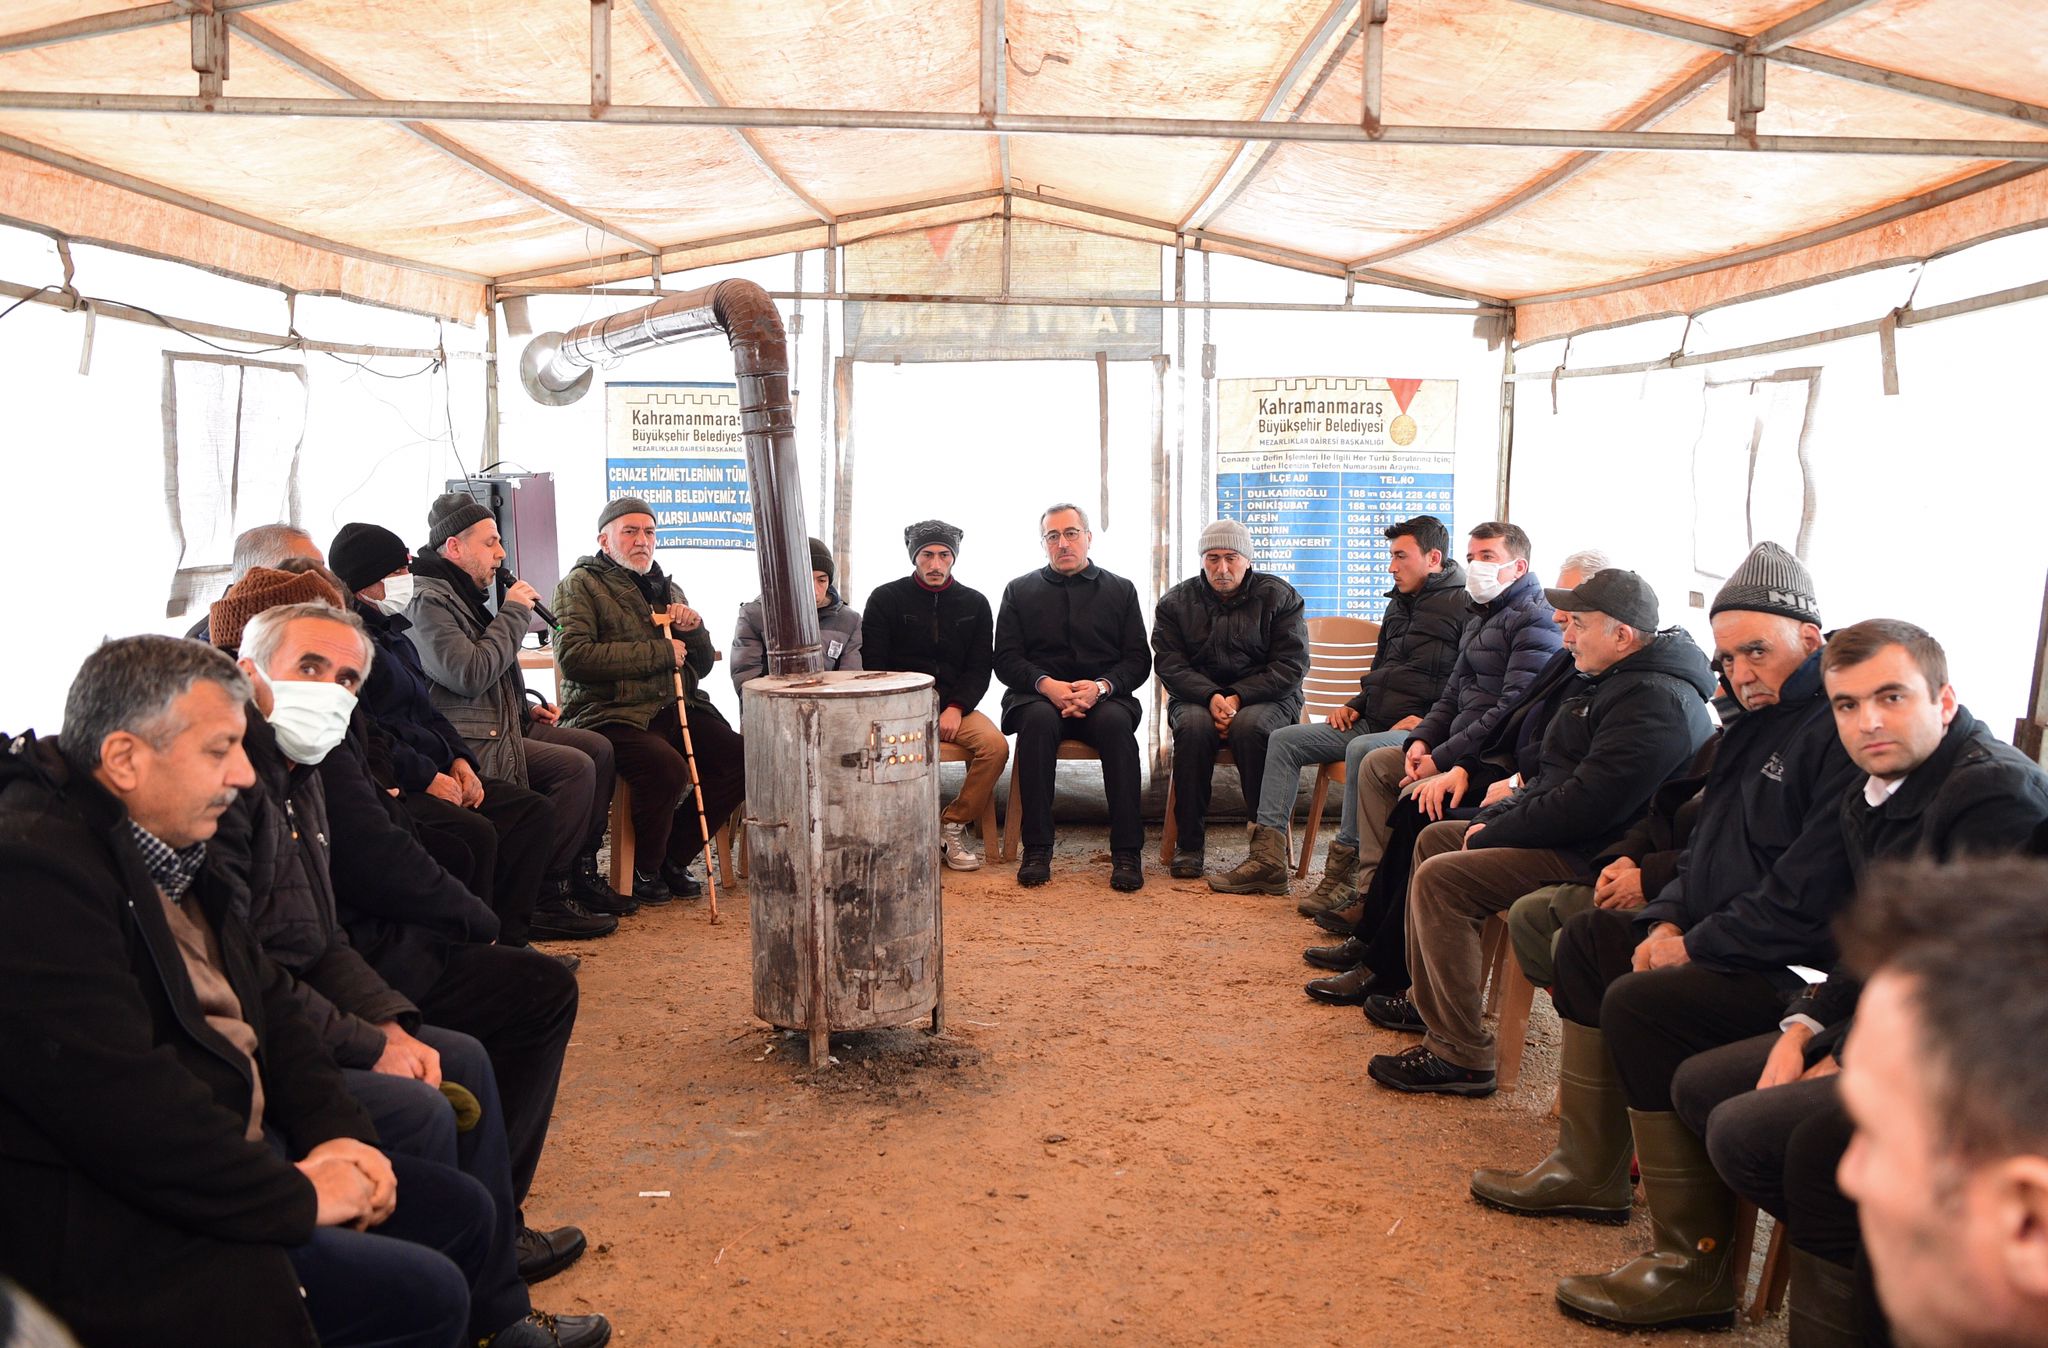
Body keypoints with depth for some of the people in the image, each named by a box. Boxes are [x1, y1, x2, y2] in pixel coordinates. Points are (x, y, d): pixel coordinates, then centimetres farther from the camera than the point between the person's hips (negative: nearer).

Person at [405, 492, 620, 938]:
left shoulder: (461, 593, 20)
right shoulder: (426, 601, -14)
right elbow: (469, 675, -26)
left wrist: (526, 710, 16)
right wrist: (514, 613, -15)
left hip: (498, 726, 11)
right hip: (465, 743, -11)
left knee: (597, 747, 6)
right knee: (574, 767, -22)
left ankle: (580, 868, 13)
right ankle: (545, 899, -16)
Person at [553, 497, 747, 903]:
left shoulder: (668, 590, 24)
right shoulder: (580, 584, 3)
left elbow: (701, 667, 26)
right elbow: (574, 656, -15)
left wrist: (694, 630, 3)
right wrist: (661, 653, -13)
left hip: (674, 711, 7)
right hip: (611, 714, -6)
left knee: (741, 759, -17)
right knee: (667, 768, -34)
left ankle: (674, 857, 4)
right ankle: (644, 869, -5)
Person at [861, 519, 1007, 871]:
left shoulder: (974, 603, 12)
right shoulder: (885, 599, 5)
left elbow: (980, 667, 8)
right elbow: (873, 666, 1)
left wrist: (956, 708, -10)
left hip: (955, 704, 2)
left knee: (995, 745, -28)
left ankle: (953, 825, -9)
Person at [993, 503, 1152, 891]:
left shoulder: (1121, 590, 14)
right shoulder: (1019, 590, 14)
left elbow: (1139, 660, 6)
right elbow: (1006, 659, 5)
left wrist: (1101, 687, -14)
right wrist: (1047, 684, -15)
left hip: (1104, 698, 0)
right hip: (1038, 696, 0)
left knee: (1116, 722, -34)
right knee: (1038, 720, -35)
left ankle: (1127, 851, -32)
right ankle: (1036, 850, -33)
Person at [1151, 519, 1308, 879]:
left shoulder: (1279, 596, 3)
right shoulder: (1175, 602, 8)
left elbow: (1291, 666, -5)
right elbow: (1169, 664, -2)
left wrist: (1238, 698, -18)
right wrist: (1211, 697, -20)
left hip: (1266, 698, -1)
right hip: (1196, 697, 2)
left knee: (1250, 726, -36)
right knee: (1194, 726, -34)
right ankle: (1188, 843, -24)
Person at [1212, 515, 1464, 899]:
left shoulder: (1463, 605, -7)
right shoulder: (1399, 604, 21)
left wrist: (1425, 719, -21)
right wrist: (1355, 706, 14)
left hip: (1420, 729, -9)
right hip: (1372, 722, 9)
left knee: (1361, 750, -38)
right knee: (1283, 740, 0)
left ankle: (1344, 872, -31)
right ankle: (1268, 857, -8)